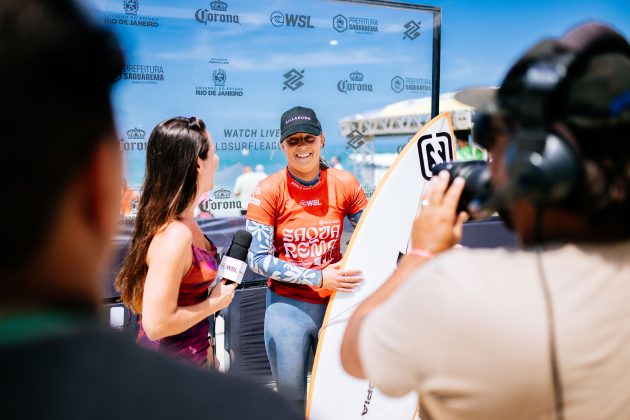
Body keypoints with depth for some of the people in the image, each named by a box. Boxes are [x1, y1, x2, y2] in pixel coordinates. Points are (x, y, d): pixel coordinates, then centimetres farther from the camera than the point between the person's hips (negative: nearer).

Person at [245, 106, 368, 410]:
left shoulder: (345, 184, -4)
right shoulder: (268, 191, -11)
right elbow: (258, 259, -14)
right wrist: (317, 277, -20)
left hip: (336, 301, 2)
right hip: (287, 305, -2)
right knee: (291, 394, 9)